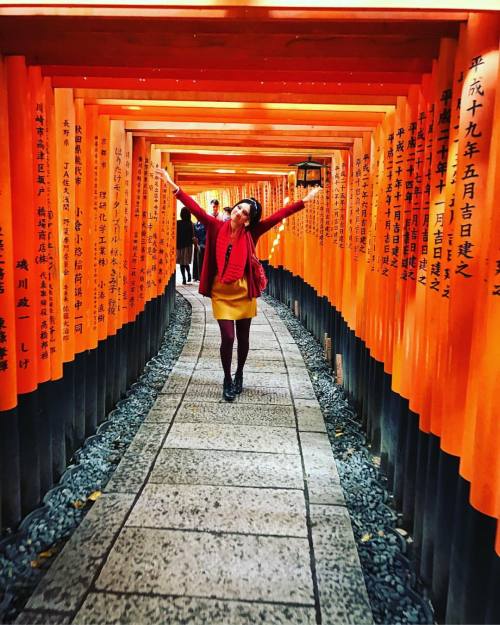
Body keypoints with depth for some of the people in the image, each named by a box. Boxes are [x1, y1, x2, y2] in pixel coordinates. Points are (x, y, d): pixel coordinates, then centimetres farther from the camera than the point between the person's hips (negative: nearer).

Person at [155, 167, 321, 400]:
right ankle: (227, 380, 15)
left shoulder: (251, 233, -4)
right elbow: (195, 208, -9)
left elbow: (278, 216, -7)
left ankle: (239, 375, 34)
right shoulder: (217, 227, -5)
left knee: (243, 336, 10)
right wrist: (172, 185, -16)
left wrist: (303, 201, -9)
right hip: (221, 291, -1)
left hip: (243, 291, 1)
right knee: (228, 337, -6)